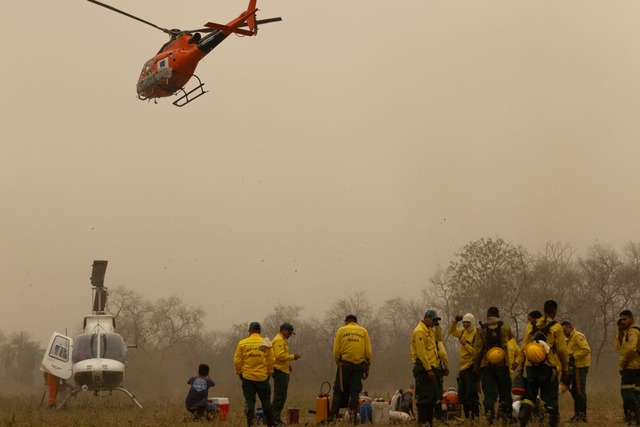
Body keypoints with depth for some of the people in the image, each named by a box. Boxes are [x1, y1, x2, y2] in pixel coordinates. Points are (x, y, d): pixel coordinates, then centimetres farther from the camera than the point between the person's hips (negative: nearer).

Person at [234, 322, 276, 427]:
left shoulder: (242, 343, -2)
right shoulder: (266, 343, -1)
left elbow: (237, 360, -2)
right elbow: (271, 360, 1)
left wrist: (239, 372, 11)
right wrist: (269, 373, 12)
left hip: (247, 376, 0)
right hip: (262, 377, 1)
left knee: (249, 400, 4)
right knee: (265, 400, 10)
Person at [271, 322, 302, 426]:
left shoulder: (282, 340, 22)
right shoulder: (279, 340, -12)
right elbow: (280, 355, -23)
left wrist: (288, 364, 14)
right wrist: (292, 356, -15)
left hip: (283, 371, 11)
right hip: (280, 371, -11)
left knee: (281, 396, 12)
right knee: (279, 396, -11)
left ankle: (276, 418, 15)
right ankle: (275, 418, -11)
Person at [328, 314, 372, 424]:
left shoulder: (341, 330, 5)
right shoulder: (363, 331, 9)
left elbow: (336, 351, -1)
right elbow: (368, 352, 4)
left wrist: (338, 363, 11)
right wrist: (367, 368, 10)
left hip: (345, 364, -1)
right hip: (359, 365, 1)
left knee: (339, 391, 5)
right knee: (355, 391, 4)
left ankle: (333, 415, 1)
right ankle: (354, 415, -4)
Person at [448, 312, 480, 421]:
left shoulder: (477, 334, -13)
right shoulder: (463, 332, 12)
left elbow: (476, 352, -21)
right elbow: (451, 331, 27)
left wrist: (465, 344, -22)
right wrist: (455, 321, 12)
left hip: (472, 368, -9)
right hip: (463, 367, 9)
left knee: (471, 394, -12)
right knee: (462, 395, 12)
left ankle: (475, 416, -11)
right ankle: (467, 417, 19)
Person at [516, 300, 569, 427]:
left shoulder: (532, 326, 7)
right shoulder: (556, 328, -5)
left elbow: (524, 347, 6)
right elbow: (562, 350, -5)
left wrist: (520, 364, 11)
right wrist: (565, 369, 3)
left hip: (531, 366, 3)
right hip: (548, 367, -3)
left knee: (529, 394, 10)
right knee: (550, 397, 6)